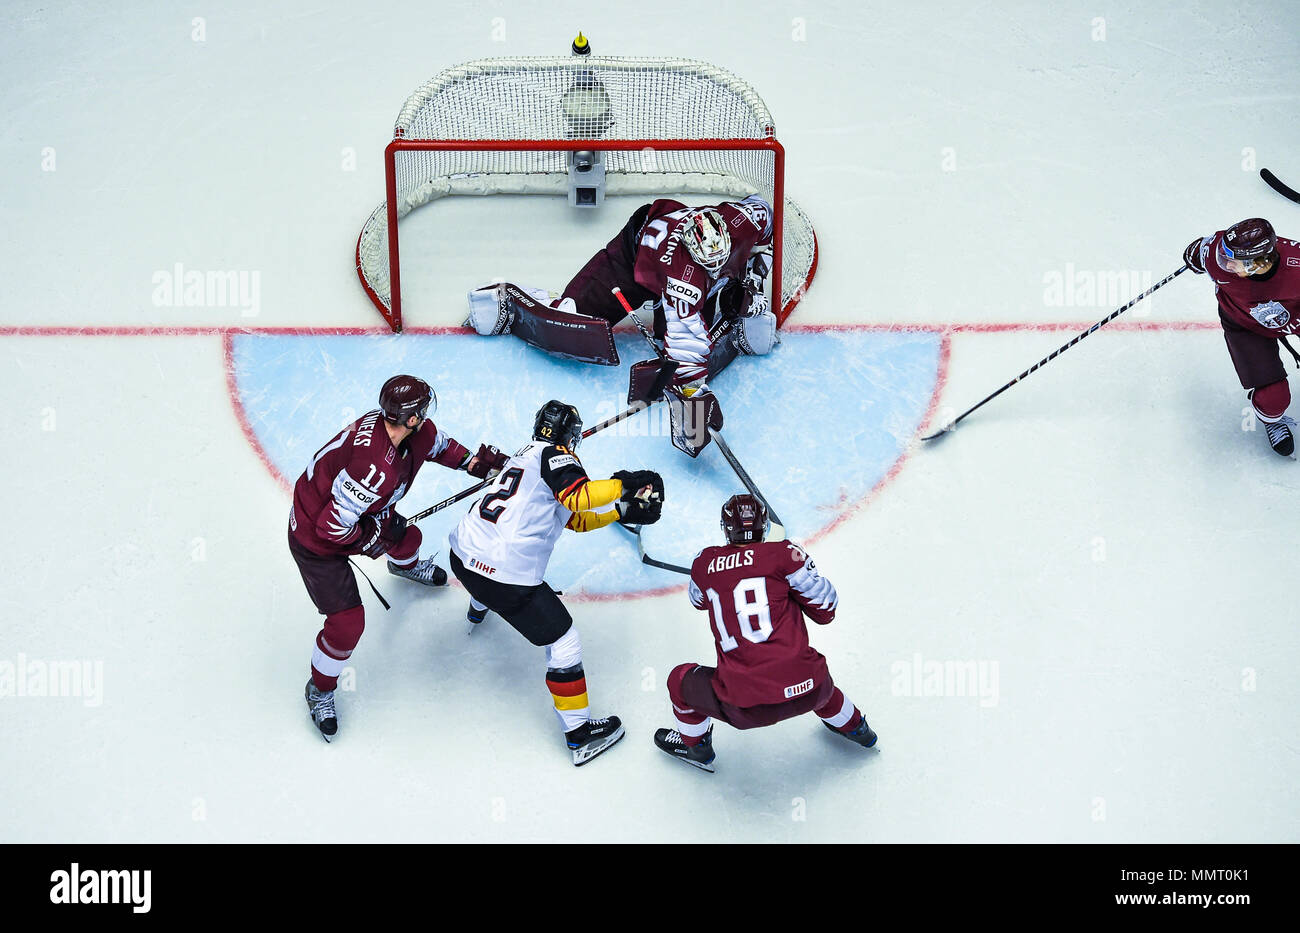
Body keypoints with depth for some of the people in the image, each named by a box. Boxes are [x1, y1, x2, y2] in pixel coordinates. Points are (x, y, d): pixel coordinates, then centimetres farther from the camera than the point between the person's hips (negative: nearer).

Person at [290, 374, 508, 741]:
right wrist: (373, 537, -20)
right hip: (315, 541, -9)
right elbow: (332, 526, -37)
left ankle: (405, 565, 69)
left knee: (407, 537, 28)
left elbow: (437, 443, 9)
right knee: (347, 624, -6)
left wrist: (479, 461, 3)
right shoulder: (377, 469, -43)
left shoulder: (412, 430, -16)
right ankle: (319, 691, 23)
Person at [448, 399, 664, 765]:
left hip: (462, 553, 9)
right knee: (562, 642, 3)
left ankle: (477, 611, 76)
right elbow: (576, 495, -28)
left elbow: (576, 519, 21)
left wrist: (622, 510, 15)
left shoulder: (526, 455, 20)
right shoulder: (554, 455, -7)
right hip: (506, 577, -9)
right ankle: (579, 734, 9)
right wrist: (623, 484, -17)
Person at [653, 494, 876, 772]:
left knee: (681, 680, 28)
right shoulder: (784, 553, 0)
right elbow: (825, 610, 3)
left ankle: (694, 746, 49)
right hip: (806, 692, 1)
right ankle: (854, 728, 56)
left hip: (746, 709, -1)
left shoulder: (704, 563, 8)